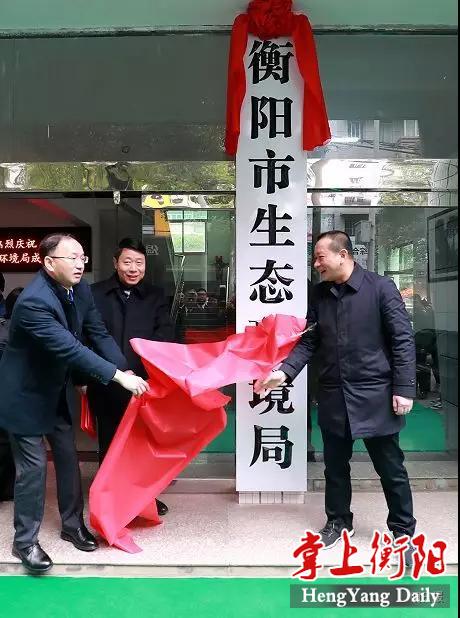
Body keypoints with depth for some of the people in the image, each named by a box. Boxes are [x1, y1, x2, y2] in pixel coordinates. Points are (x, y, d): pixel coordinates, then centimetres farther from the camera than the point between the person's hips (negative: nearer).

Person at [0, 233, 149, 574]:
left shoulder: (81, 290, -7)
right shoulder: (34, 302, -31)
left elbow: (99, 335, -4)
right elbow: (70, 349, -37)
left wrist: (127, 370, -15)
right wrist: (118, 376, -38)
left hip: (55, 391, 8)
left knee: (68, 456, 14)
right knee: (33, 465, 0)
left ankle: (73, 524, 32)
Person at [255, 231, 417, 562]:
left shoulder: (380, 287, -8)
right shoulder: (319, 294, 6)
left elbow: (403, 340, -8)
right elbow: (309, 341, 6)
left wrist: (404, 389, -12)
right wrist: (285, 372, -9)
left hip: (375, 394, -4)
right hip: (333, 396, 5)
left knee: (391, 468, 9)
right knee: (335, 464, 17)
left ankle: (403, 531, 30)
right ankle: (339, 521, 38)